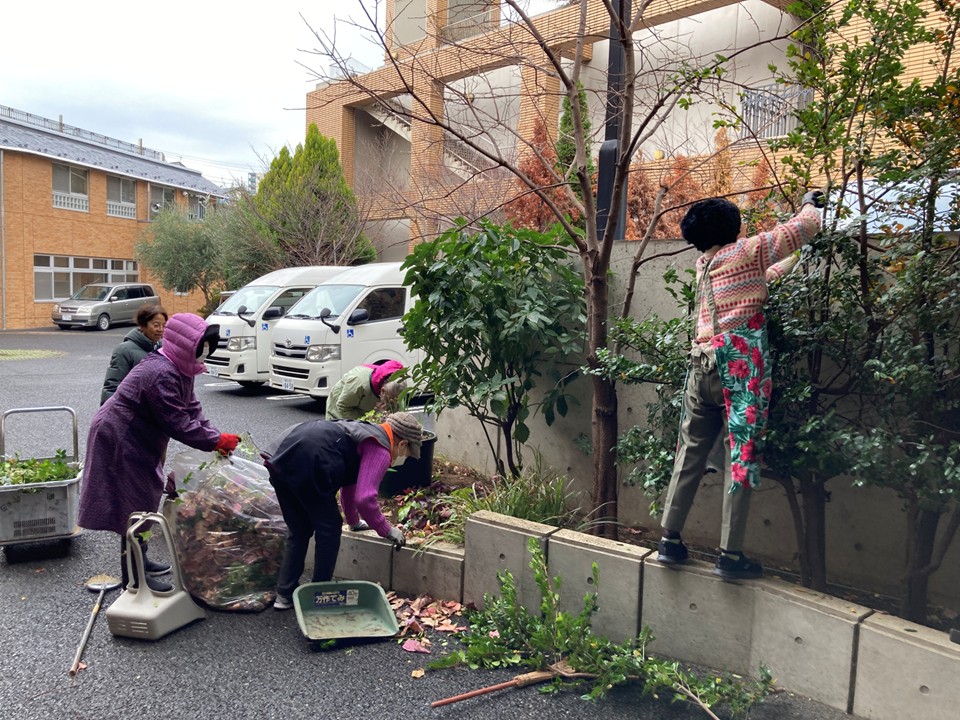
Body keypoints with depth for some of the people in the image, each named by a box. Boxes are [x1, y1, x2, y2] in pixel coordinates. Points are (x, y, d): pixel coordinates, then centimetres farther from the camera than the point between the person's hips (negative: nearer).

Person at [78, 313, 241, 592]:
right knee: (134, 504, -3)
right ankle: (134, 576, 9)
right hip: (119, 440, -10)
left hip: (139, 441, 10)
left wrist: (216, 437, -8)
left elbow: (192, 410, 4)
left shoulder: (180, 369, 3)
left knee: (144, 499, 19)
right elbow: (177, 423, -29)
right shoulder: (161, 374, -30)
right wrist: (216, 441, -22)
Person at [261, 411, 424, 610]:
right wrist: (388, 531, 5)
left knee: (299, 531, 21)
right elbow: (364, 498, -10)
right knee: (329, 528, 7)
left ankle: (285, 595, 25)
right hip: (304, 461, -10)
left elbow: (350, 480, 42)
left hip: (280, 456, 10)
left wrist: (353, 521, 54)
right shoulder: (380, 450, 0)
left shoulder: (367, 432, 29)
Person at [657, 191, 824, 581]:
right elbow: (803, 228, 9)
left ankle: (670, 540, 12)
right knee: (741, 456, -3)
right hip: (739, 367, -6)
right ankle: (731, 555, -2)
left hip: (702, 366, 6)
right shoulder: (745, 251, 3)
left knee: (690, 454, 9)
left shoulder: (703, 263, 20)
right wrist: (810, 204, 31)